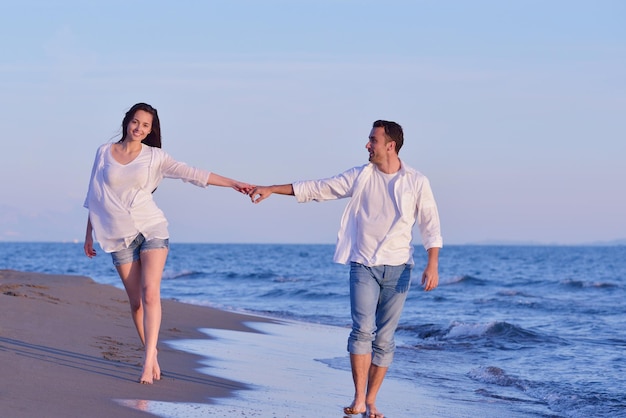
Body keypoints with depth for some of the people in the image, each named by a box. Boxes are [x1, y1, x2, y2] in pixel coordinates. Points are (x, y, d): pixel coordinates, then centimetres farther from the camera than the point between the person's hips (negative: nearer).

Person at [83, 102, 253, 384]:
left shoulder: (154, 157, 3)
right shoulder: (104, 153, 7)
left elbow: (193, 174, 0)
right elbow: (94, 196, 13)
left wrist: (234, 184, -6)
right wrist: (89, 234, 15)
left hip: (151, 229, -2)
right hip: (119, 236, 2)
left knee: (150, 294, -17)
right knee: (136, 301, 0)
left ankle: (148, 361, -22)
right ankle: (152, 354, 12)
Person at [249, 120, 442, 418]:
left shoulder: (417, 182, 1)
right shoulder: (360, 177, 5)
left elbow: (430, 226, 2)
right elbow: (316, 189, 7)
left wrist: (432, 265, -10)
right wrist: (271, 190, 3)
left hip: (397, 270, 0)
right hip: (364, 266, 0)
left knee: (384, 338, 2)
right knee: (363, 329, -15)